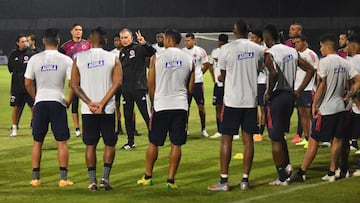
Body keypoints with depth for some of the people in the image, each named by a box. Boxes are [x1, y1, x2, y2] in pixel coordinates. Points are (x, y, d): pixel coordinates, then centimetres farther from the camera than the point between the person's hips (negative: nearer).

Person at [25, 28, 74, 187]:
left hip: (40, 102, 2)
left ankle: (35, 178, 11)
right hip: (58, 102, -1)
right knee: (62, 142, 4)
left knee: (37, 141, 11)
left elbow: (28, 83, 3)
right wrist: (68, 100, 5)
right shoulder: (65, 60, -4)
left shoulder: (35, 59, 0)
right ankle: (63, 178, 1)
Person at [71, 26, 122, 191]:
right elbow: (117, 83, -11)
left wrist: (89, 103, -7)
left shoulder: (79, 58, 2)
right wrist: (102, 103, -13)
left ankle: (92, 181, 6)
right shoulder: (113, 58, -1)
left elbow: (74, 84, -3)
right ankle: (105, 177, 0)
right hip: (108, 109, -1)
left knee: (90, 145, 9)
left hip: (87, 110, 1)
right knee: (109, 143, 12)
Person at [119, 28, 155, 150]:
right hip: (126, 89, 7)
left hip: (139, 88, -7)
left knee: (147, 114, -5)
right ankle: (130, 142, 18)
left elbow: (152, 52, -24)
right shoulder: (122, 53, 15)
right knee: (128, 116, 10)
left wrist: (144, 43, -40)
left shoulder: (139, 48, -5)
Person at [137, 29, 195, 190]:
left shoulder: (157, 57, -3)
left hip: (161, 105, -2)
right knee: (176, 144, 5)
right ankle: (171, 180, 4)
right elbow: (190, 87, 9)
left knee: (153, 142, 11)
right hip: (180, 106, 2)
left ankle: (148, 177, 20)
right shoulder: (189, 60, 5)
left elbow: (150, 83, 1)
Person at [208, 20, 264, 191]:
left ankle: (224, 181, 1)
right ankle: (245, 180, 8)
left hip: (232, 100, -3)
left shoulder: (226, 49, -7)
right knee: (248, 139, 7)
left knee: (226, 139, 3)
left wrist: (220, 78, 24)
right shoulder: (258, 49, 1)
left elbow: (222, 77, 1)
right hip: (251, 100, 3)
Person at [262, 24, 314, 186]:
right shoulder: (292, 51, 8)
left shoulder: (269, 54, -14)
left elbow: (274, 74, -33)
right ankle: (287, 164, 11)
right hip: (290, 96, 7)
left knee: (275, 139, 1)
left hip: (276, 98, -7)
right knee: (280, 134, 24)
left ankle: (282, 178, 4)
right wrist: (298, 91, 10)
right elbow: (310, 70, 10)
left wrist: (268, 93, -18)